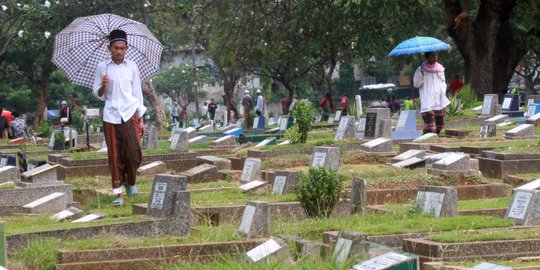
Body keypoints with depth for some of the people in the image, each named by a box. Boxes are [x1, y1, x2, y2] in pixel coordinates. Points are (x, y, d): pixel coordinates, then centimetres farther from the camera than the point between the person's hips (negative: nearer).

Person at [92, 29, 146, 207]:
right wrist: (103, 85, -14)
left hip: (130, 113, 0)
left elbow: (138, 93, 9)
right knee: (115, 156, -2)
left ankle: (130, 183, 21)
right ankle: (118, 193, 2)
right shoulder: (102, 67, 4)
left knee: (134, 153, -5)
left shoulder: (132, 67, 6)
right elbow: (97, 94, 9)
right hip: (111, 115, 0)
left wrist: (141, 119, 7)